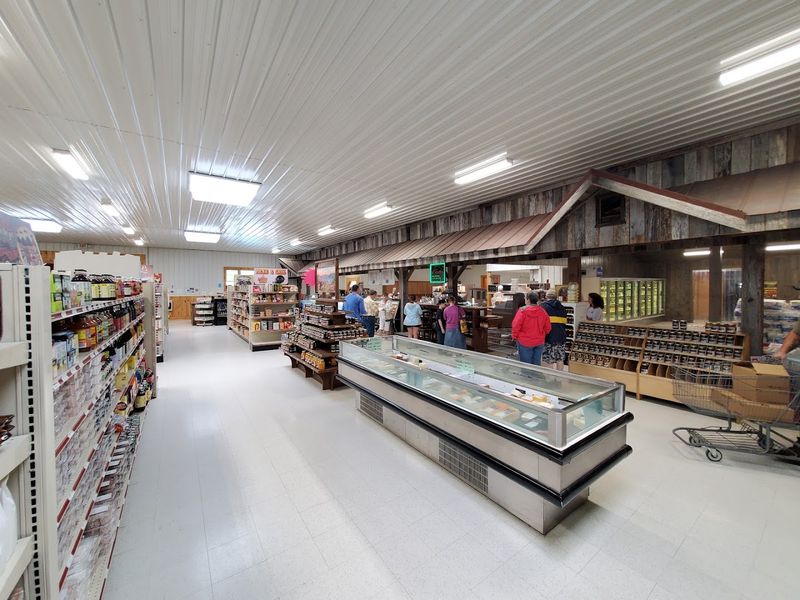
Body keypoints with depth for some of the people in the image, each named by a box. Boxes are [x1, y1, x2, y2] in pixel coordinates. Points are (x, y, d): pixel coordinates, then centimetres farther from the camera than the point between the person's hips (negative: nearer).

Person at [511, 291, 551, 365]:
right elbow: (547, 328, 5)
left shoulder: (523, 310, -15)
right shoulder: (542, 311, -1)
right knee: (536, 364, 12)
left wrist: (514, 337, -2)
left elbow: (516, 325, -16)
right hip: (539, 342, 4)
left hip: (524, 342, -4)